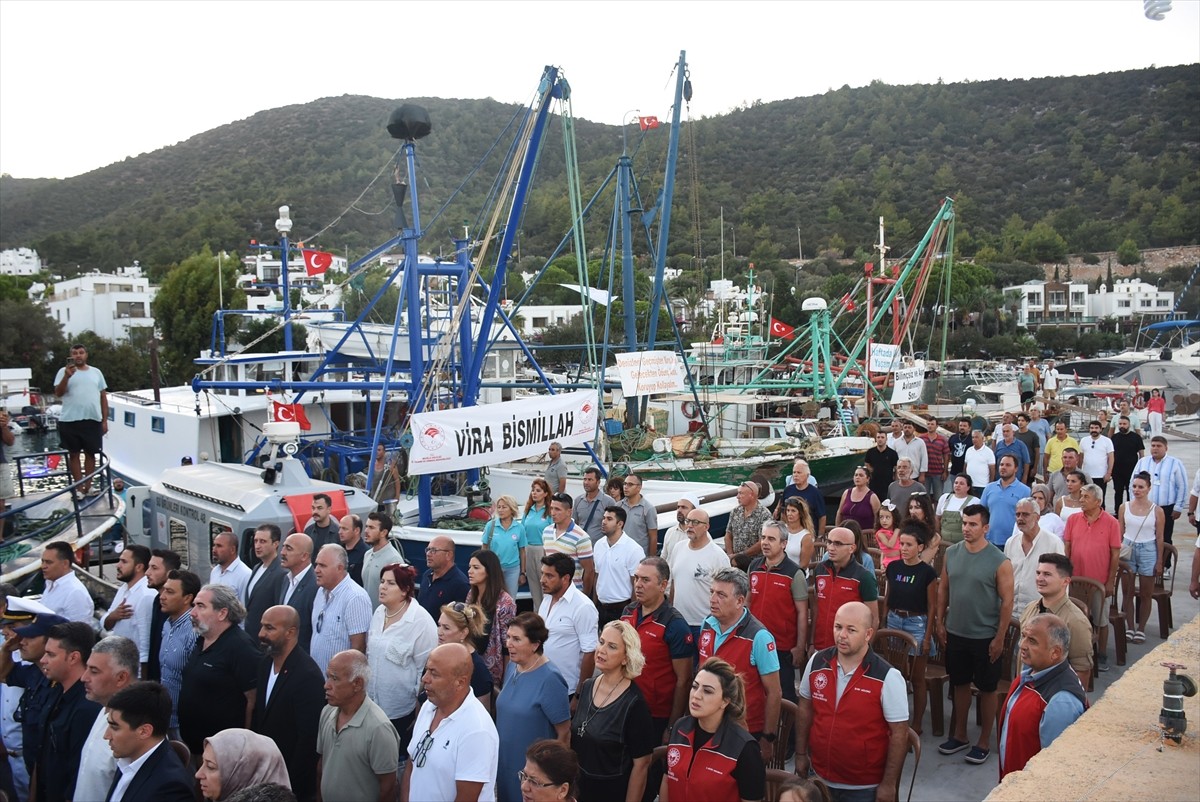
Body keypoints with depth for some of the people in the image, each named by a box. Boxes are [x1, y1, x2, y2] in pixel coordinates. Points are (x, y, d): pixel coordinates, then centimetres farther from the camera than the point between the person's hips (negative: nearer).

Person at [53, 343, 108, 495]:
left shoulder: (96, 372, 10)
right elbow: (58, 393, -8)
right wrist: (67, 376, -23)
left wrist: (105, 420, 6)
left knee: (90, 453, 7)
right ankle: (79, 487, 11)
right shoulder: (64, 371, 2)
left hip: (93, 420, 2)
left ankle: (88, 486, 17)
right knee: (74, 454, 5)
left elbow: (103, 397, 11)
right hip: (70, 420, -2)